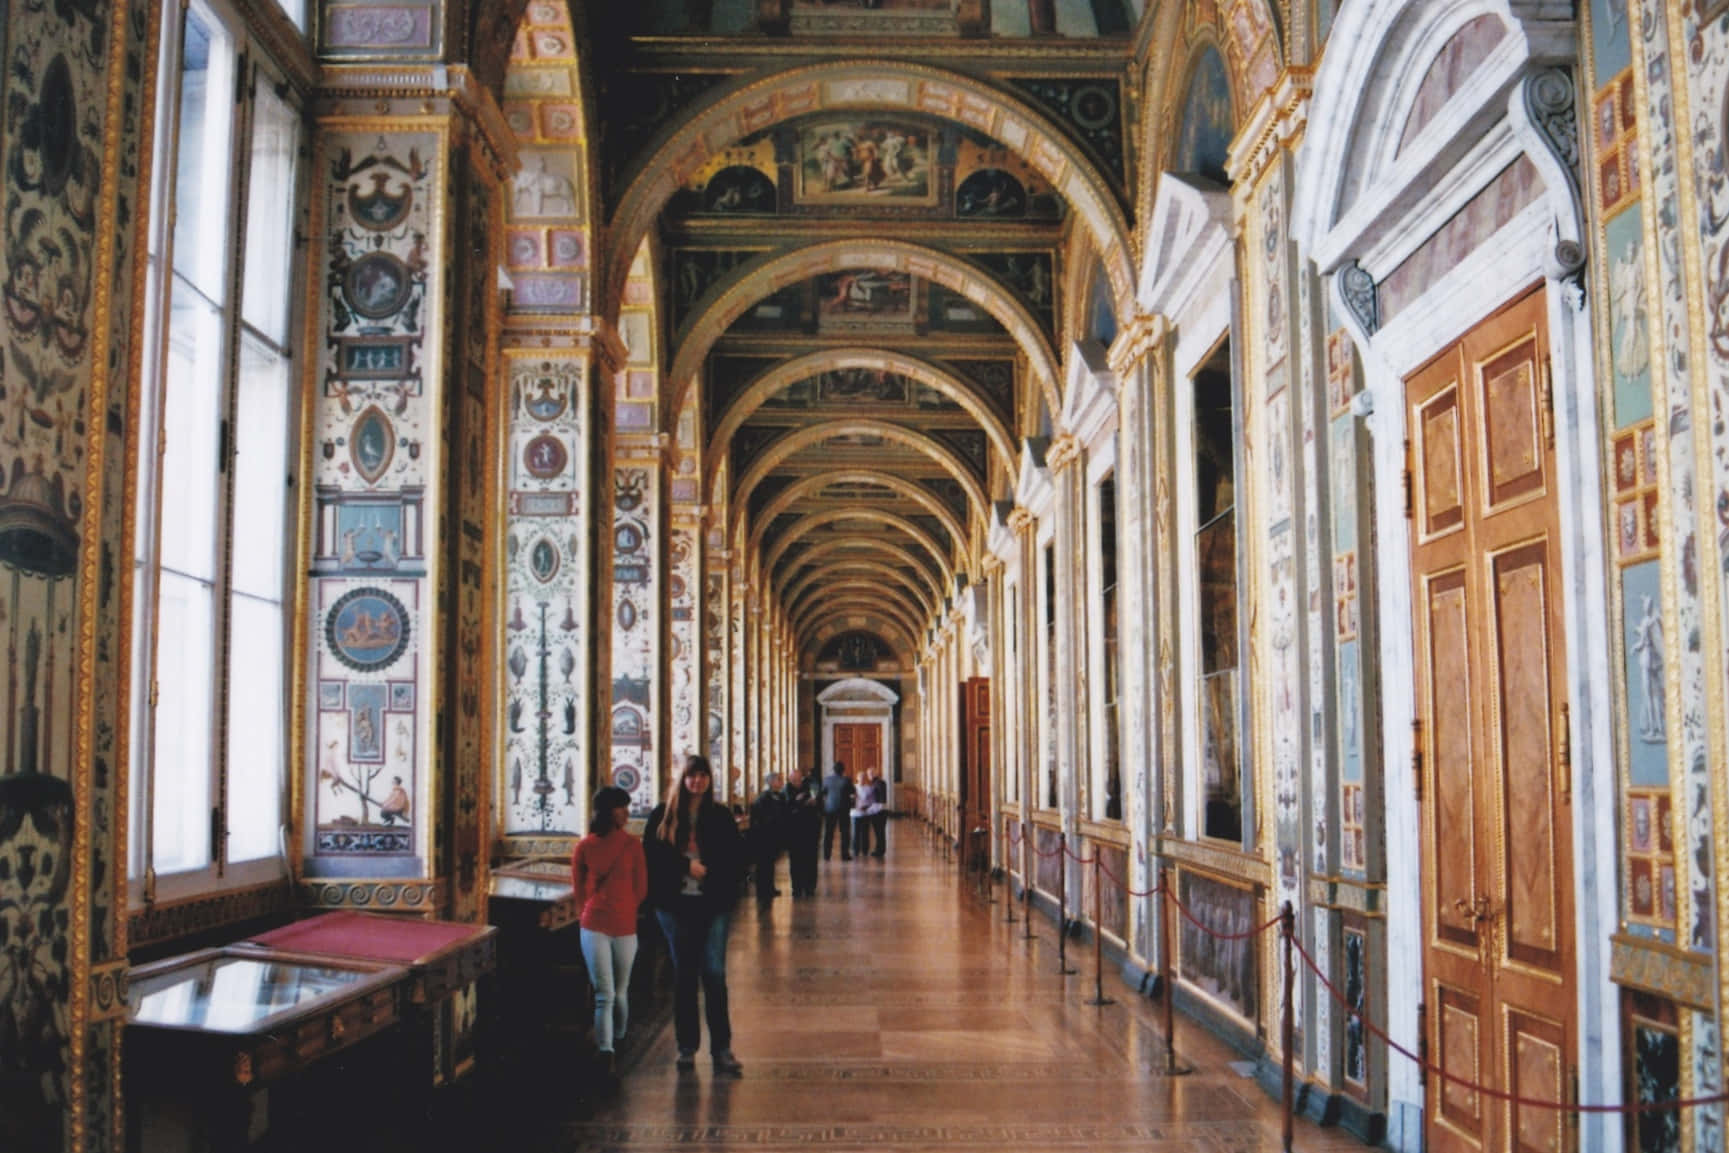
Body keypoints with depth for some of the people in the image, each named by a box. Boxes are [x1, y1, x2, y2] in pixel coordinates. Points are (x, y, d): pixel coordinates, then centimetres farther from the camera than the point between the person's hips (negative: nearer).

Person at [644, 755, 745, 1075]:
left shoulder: (721, 816, 5)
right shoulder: (663, 816, 4)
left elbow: (736, 856, 3)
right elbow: (652, 854, -3)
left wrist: (708, 869, -11)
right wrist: (686, 865, -13)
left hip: (714, 904, 0)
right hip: (675, 904, 0)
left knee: (715, 974, -4)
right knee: (684, 976, 8)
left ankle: (721, 1049, 1)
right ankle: (686, 1047, 17)